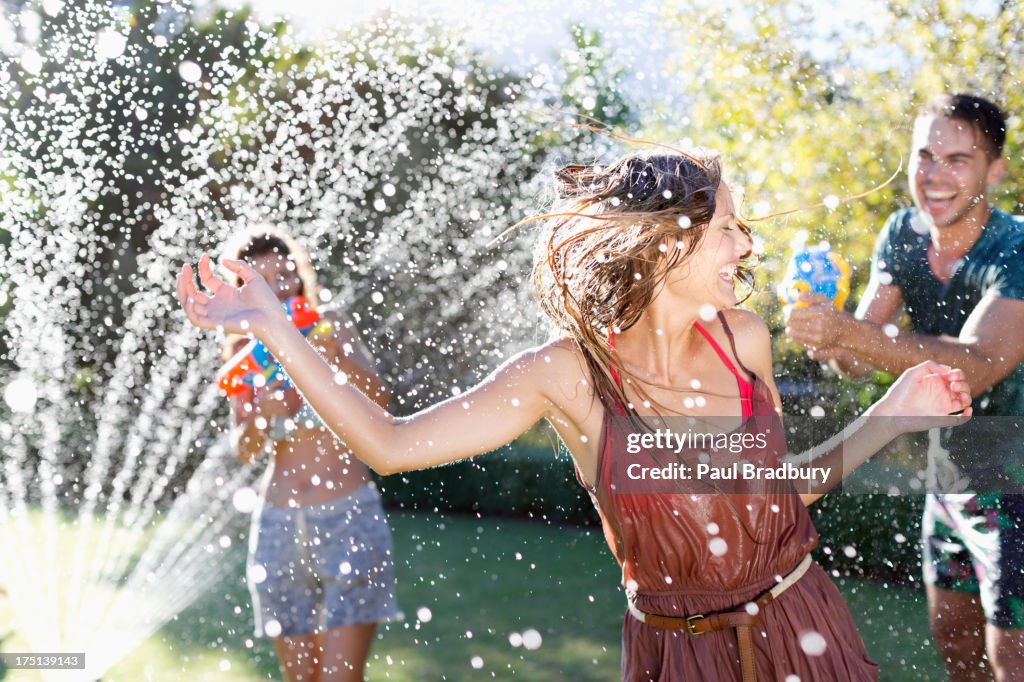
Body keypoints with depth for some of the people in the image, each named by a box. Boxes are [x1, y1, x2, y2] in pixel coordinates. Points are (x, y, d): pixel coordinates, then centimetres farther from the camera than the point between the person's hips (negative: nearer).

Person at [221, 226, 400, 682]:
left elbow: (379, 404, -15)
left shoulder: (327, 328, -3)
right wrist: (261, 413, -16)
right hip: (278, 526, 3)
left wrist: (335, 353, -31)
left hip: (348, 520, -3)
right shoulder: (243, 350, 5)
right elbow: (245, 451, 4)